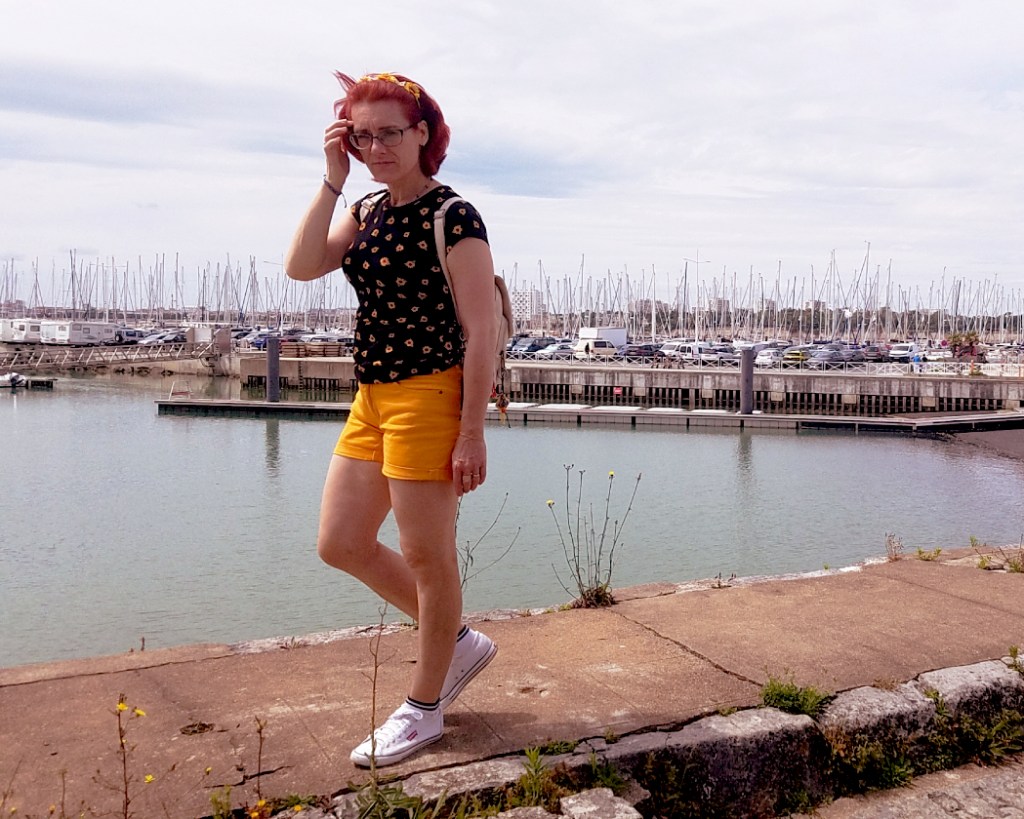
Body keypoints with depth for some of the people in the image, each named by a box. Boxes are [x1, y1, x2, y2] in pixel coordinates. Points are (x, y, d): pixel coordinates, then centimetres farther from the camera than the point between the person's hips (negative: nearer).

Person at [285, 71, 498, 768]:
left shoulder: (454, 217, -12)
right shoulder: (367, 210, 11)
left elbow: (481, 333, -15)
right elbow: (302, 266, -3)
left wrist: (473, 434, -18)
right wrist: (332, 180, -5)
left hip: (429, 397, -9)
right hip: (372, 398, 9)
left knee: (427, 557, 3)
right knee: (341, 544, 14)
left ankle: (424, 709, 22)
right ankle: (458, 642, 31)